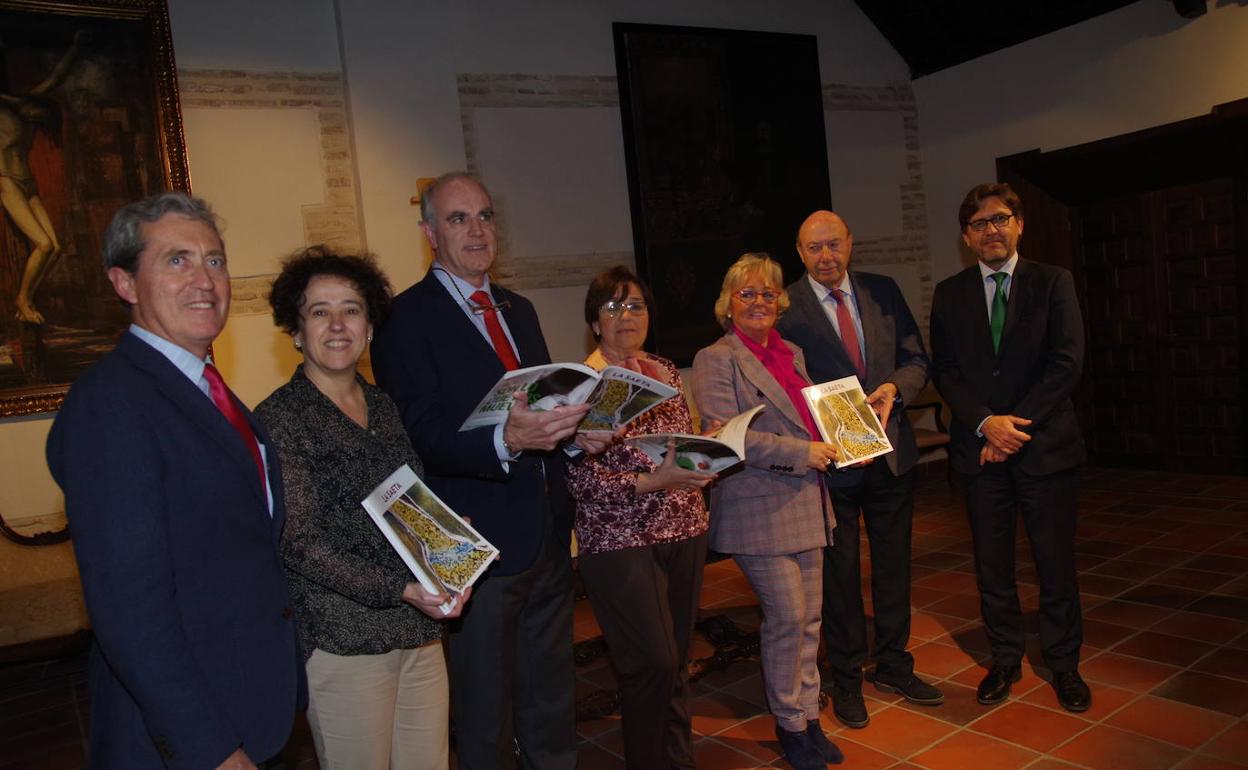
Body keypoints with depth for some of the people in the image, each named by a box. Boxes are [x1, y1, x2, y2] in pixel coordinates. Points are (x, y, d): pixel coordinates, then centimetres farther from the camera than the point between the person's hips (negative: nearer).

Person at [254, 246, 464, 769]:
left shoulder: (384, 407, 10)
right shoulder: (279, 419, -9)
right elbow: (298, 544, -14)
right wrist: (401, 589, -23)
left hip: (420, 633, 6)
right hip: (342, 643, -5)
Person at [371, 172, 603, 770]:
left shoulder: (518, 309, 13)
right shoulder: (406, 320, -10)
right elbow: (423, 438, -20)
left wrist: (575, 431, -3)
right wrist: (505, 440, -37)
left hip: (548, 539, 7)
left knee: (552, 713, 23)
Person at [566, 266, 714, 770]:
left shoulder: (666, 371, 9)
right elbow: (583, 480, -15)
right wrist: (654, 481, -24)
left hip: (684, 533, 6)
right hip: (619, 543, -5)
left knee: (675, 662, 14)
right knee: (653, 664, -5)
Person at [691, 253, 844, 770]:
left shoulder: (791, 354, 15)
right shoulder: (716, 360, -8)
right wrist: (802, 453, -18)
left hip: (806, 504, 7)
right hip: (759, 509, -7)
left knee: (809, 618, 12)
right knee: (788, 617, -3)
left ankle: (807, 716, 28)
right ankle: (790, 725, 18)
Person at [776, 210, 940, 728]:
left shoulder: (883, 291, 4)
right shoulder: (785, 308, -9)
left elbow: (917, 359, 6)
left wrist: (894, 388, -15)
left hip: (890, 451, 4)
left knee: (893, 563, 17)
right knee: (839, 572, 9)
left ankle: (893, 665, 37)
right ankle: (846, 679, 28)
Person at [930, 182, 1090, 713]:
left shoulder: (1053, 282, 2)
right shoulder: (949, 294, 7)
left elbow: (1067, 363, -6)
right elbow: (943, 370, 2)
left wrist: (1016, 424, -12)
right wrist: (986, 423, -12)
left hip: (1045, 445, -1)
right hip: (980, 449, 2)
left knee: (1056, 564, 7)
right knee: (992, 566, 9)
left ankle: (1063, 665, 25)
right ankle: (1005, 660, 26)